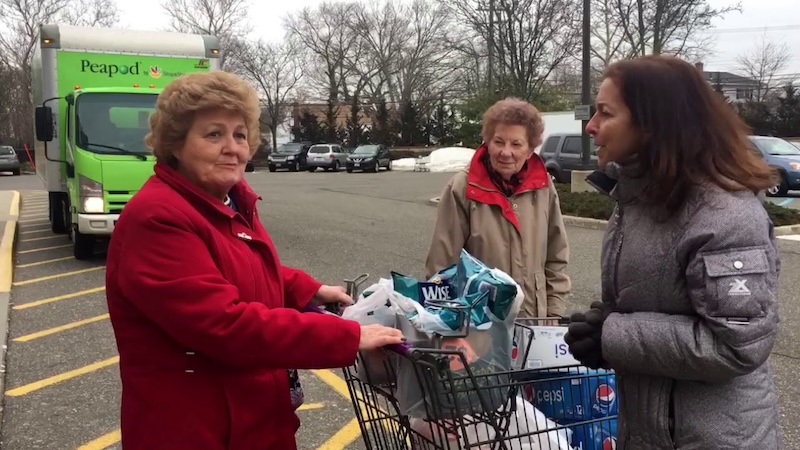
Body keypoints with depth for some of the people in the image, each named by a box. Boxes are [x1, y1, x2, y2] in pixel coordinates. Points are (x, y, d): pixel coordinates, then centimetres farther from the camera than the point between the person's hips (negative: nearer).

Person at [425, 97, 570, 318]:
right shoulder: (461, 189, -13)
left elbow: (556, 260, 7)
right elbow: (442, 263, -9)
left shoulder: (543, 188, -1)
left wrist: (555, 315, 3)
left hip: (534, 321, 4)